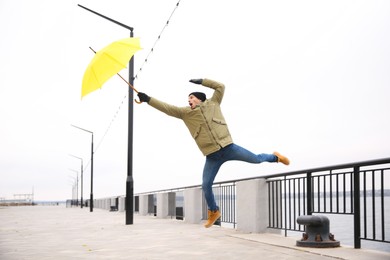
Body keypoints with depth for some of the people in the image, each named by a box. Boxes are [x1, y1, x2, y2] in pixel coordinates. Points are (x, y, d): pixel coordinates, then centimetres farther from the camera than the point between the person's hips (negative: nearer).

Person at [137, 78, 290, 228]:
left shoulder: (212, 103, 9)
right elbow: (166, 108, 6)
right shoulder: (185, 113, 10)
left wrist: (202, 81, 10)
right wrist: (148, 99, -1)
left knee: (256, 159, 2)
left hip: (228, 148, -1)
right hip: (212, 156, 2)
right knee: (206, 185, -3)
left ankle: (275, 157, 35)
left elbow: (220, 86, 14)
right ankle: (214, 212, 19)